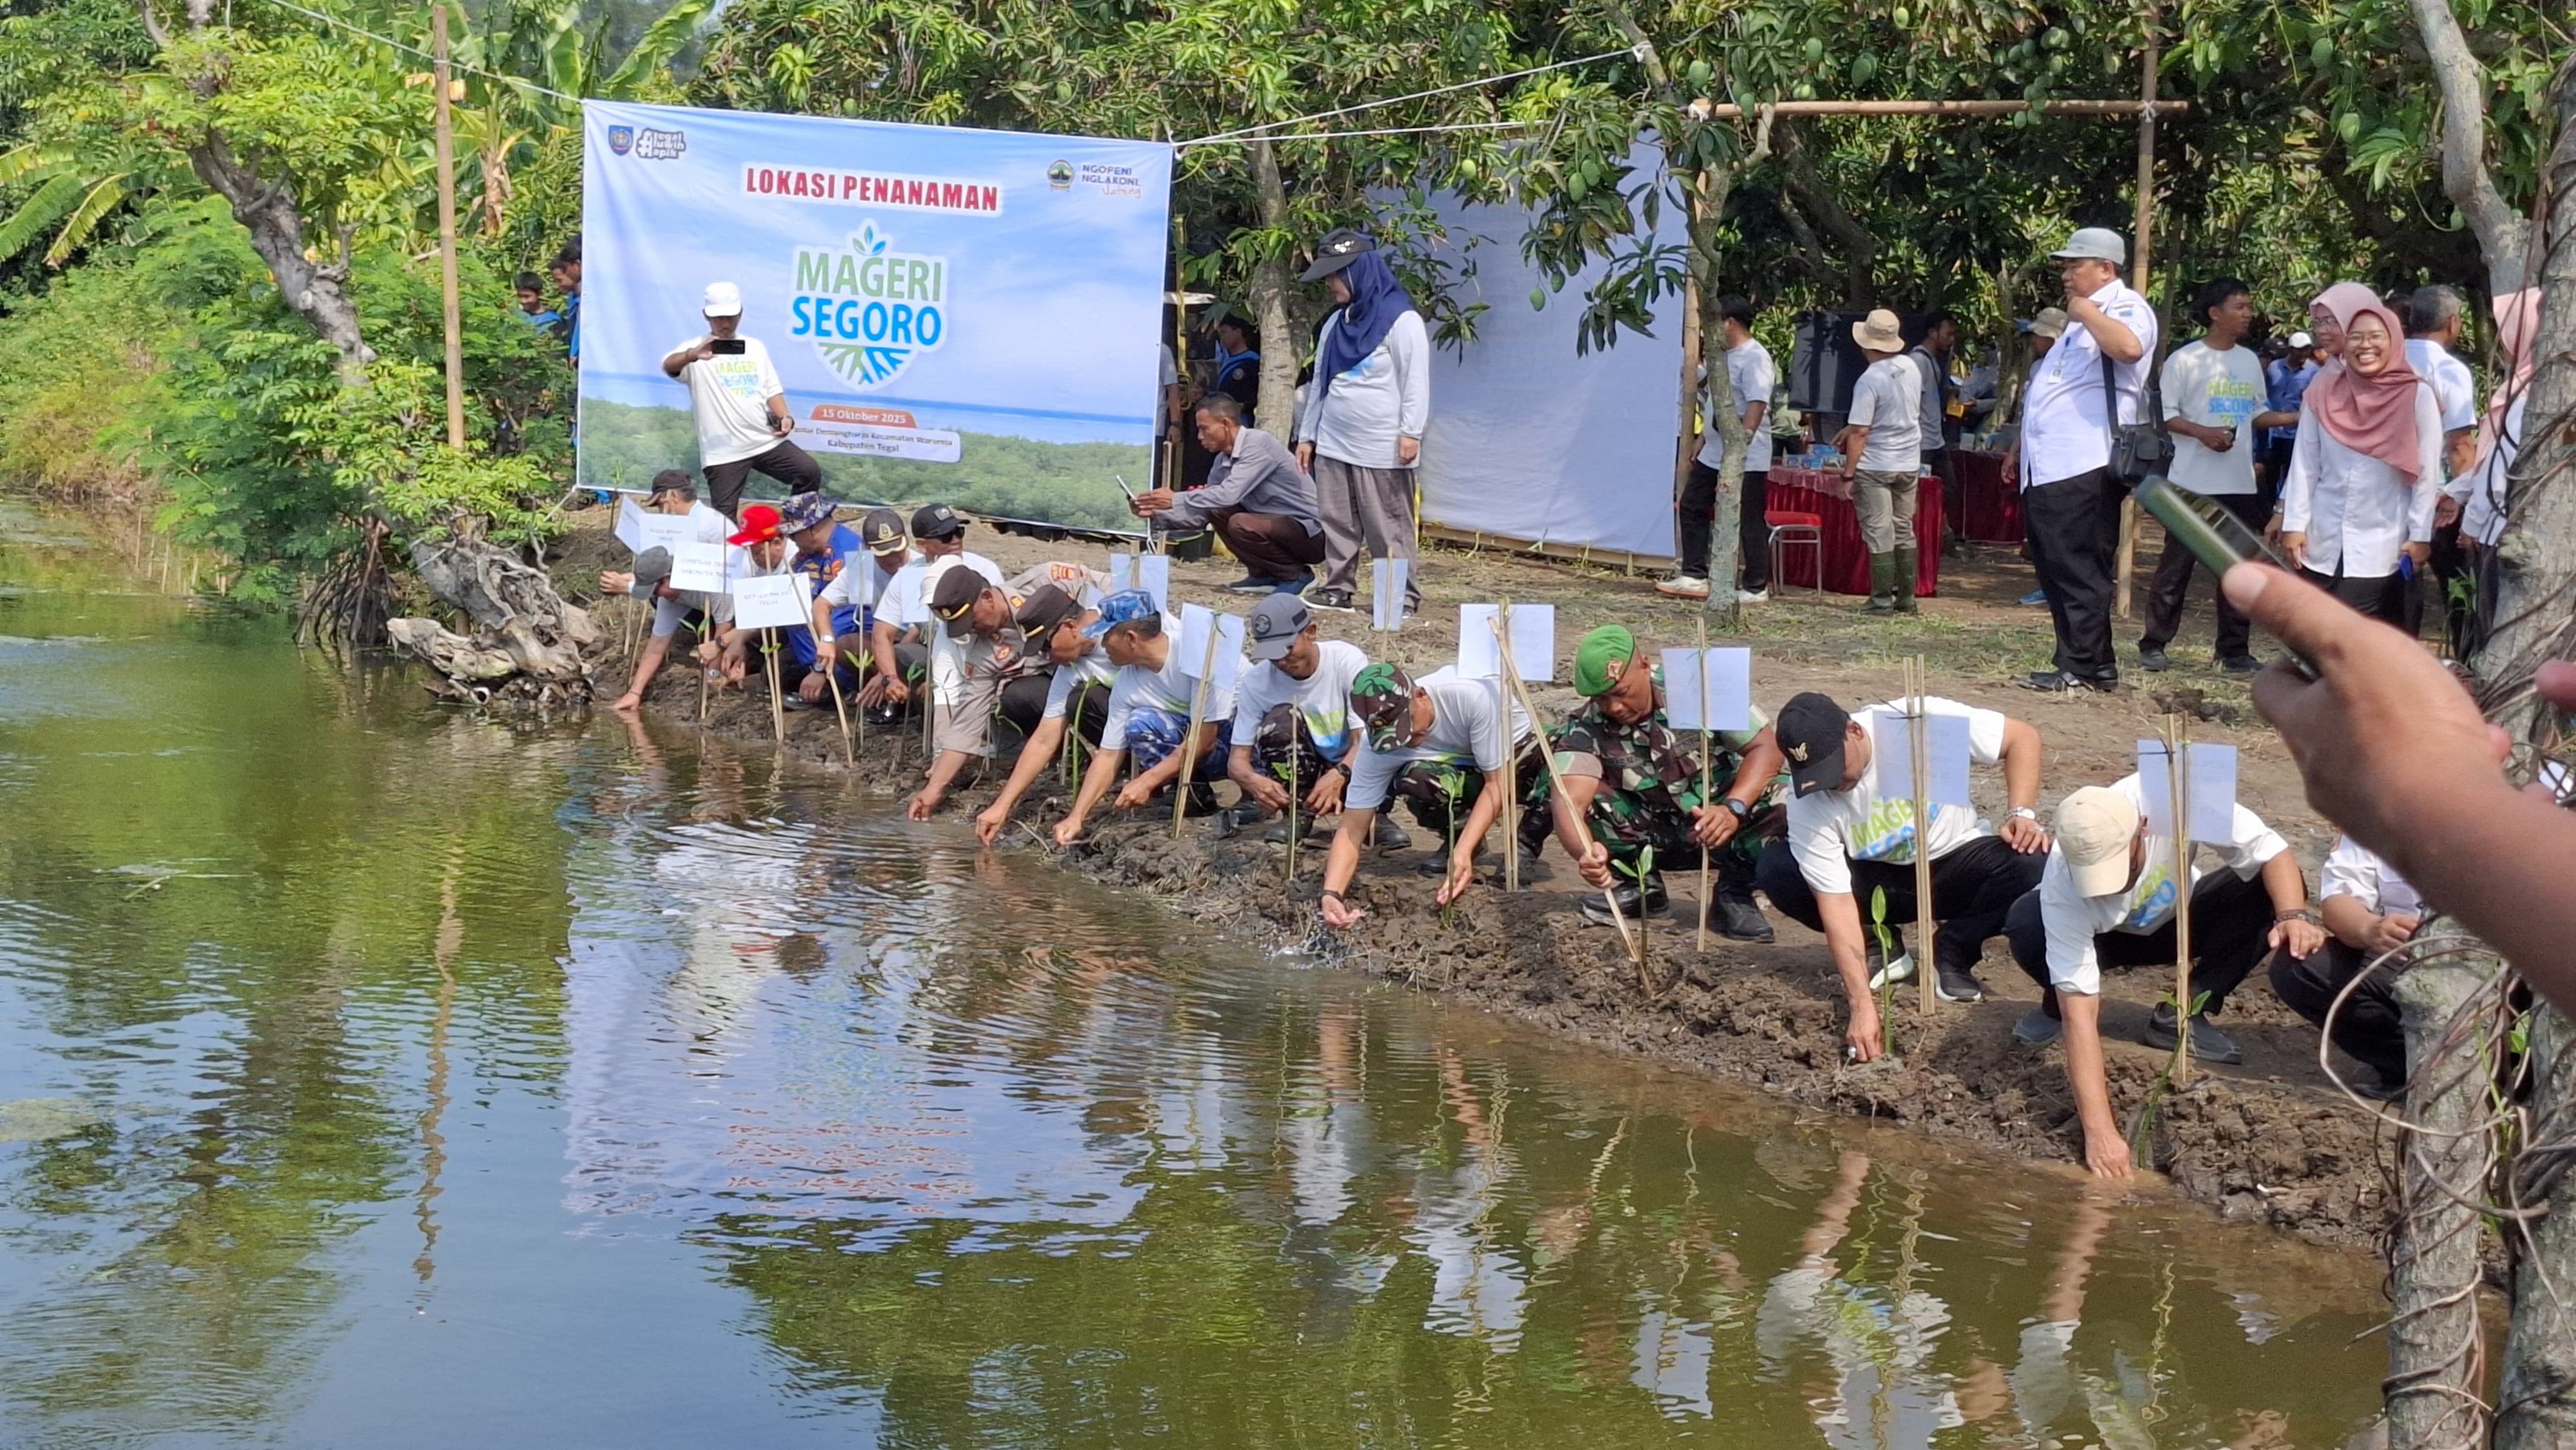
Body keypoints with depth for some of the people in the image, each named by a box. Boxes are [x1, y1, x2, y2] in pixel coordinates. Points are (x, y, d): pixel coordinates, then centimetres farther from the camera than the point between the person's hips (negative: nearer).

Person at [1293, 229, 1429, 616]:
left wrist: (1410, 432, -16)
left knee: (1388, 527, -6)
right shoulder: (1335, 324, 17)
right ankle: (1337, 588, 14)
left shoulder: (1401, 320, -6)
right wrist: (1307, 434, 19)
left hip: (1381, 450, -7)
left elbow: (1416, 380, -10)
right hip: (1333, 445, 7)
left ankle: (1405, 596, -3)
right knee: (1337, 522, 7)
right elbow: (1319, 383, 21)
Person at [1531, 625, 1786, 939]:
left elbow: (1768, 749, -20)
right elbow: (1569, 801, -29)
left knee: (1784, 795, -33)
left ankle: (1734, 893, -7)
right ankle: (1638, 883, -1)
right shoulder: (1585, 728, -15)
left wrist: (1733, 809, -37)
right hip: (1653, 839, 2)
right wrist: (1585, 853, -51)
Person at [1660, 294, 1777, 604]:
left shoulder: (1755, 358, -16)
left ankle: (1757, 588, 5)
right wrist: (1700, 445, 22)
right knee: (1691, 508, 11)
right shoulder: (1726, 356, 16)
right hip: (1713, 454, 10)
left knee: (1749, 522, -3)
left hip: (1746, 459, -10)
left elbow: (1756, 407, -24)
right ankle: (1694, 576, 16)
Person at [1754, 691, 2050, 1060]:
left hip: (1955, 861, -1)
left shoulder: (1923, 721, -26)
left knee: (2034, 870, -33)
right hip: (1878, 881, 1)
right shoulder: (1807, 802, -23)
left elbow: (2023, 737, -13)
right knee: (1775, 870, -25)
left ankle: (1955, 950, -5)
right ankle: (1880, 945, -1)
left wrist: (2021, 815, -26)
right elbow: (1836, 904, -24)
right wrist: (1862, 1005, -31)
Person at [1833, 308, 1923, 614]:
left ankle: (1882, 600, -1)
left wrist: (1848, 472, -14)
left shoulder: (1870, 380, -19)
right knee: (1904, 530, 14)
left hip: (1875, 466, -7)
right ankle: (1907, 597, 17)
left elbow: (1860, 431, -20)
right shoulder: (1911, 368, 4)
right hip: (1909, 463, 7)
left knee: (1878, 532, -2)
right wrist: (1850, 430, 21)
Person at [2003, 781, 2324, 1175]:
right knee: (2027, 924, -35)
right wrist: (2099, 1131, -47)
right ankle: (2055, 1007, -1)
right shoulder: (2063, 889, -39)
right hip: (2104, 937, -2)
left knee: (2273, 889, -26)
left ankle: (2182, 1018, -10)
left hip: (2180, 920, 3)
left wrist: (2294, 915, -46)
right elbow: (2079, 1014, -40)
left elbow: (2271, 851, -26)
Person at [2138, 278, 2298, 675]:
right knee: (2177, 566, -2)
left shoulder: (2250, 361, 13)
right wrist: (2203, 432, -19)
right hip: (2193, 482, -5)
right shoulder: (2185, 360, -5)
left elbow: (2257, 415, 17)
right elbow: (2164, 416, -5)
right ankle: (2154, 645, 4)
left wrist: (2296, 418, 2)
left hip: (2240, 484, 5)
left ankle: (2234, 649, 13)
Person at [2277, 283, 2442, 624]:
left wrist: (2420, 535, -5)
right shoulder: (2323, 392, 2)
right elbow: (2304, 464, 4)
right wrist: (2294, 524, 0)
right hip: (2323, 539, 3)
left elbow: (2427, 473, -4)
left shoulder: (2417, 397, -6)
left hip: (2381, 542, -3)